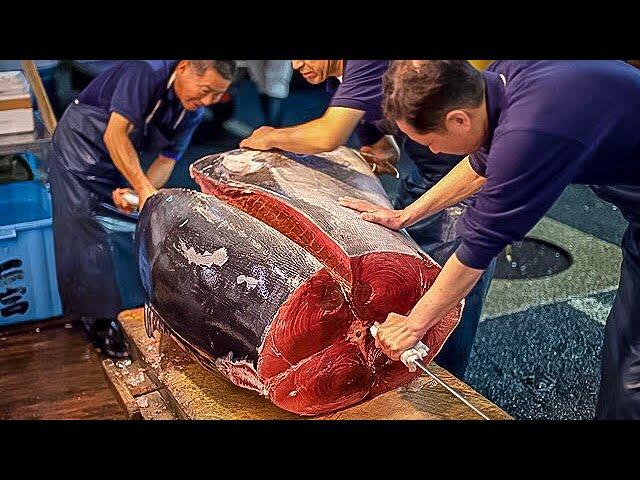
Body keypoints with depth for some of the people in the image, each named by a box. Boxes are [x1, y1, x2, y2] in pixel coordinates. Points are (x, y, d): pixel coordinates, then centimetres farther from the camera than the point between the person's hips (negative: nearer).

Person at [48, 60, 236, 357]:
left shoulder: (194, 111, -8)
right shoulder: (147, 71, -30)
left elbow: (167, 159, -6)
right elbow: (115, 134, -34)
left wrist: (138, 193, -24)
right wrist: (144, 189, -37)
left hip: (123, 155, 7)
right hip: (81, 141, -7)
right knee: (87, 231, -12)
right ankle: (97, 319, -5)